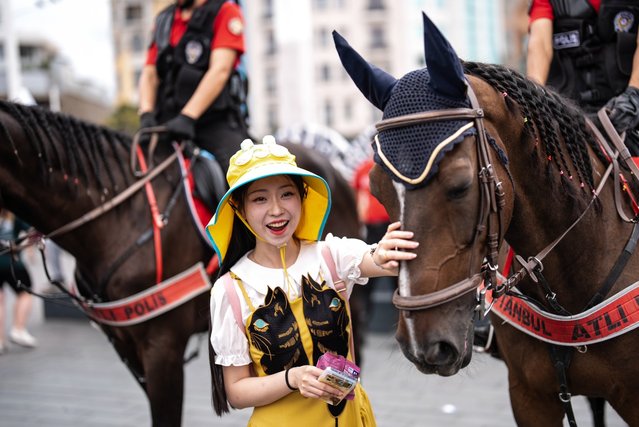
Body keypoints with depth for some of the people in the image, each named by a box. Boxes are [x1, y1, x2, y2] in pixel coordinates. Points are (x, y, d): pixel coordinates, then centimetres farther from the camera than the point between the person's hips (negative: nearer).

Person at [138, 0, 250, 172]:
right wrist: (146, 114, -8)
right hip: (169, 125, 5)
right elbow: (149, 74, 13)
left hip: (217, 123, -5)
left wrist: (187, 117, -22)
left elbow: (220, 70, -12)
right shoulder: (164, 20, 17)